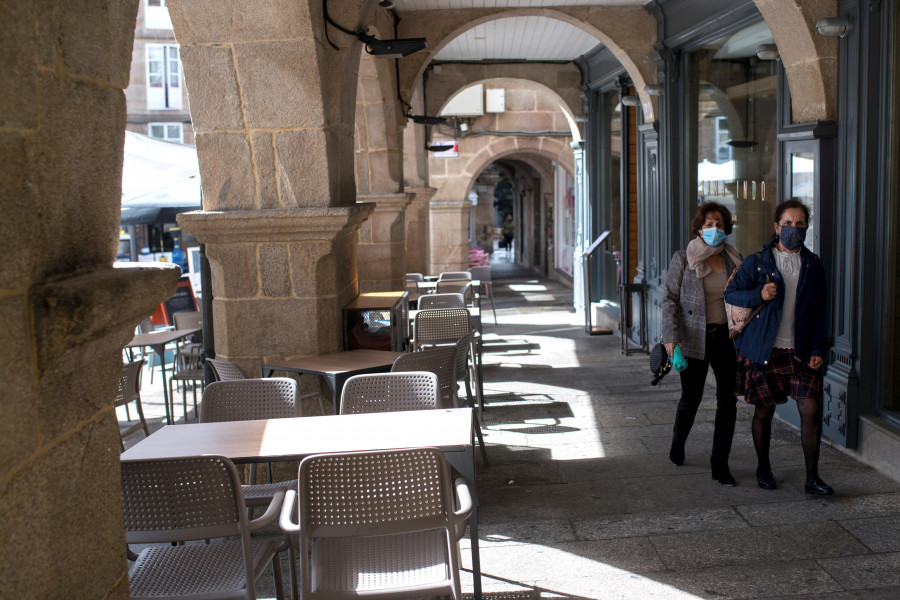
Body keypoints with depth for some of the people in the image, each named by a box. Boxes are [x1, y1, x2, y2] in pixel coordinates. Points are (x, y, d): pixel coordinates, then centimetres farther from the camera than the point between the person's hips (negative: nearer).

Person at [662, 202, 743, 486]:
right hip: (694, 338, -3)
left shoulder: (733, 259, 7)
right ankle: (677, 446, 35)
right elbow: (669, 299, -5)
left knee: (728, 399, 0)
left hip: (725, 337, 3)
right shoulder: (682, 259, -3)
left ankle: (720, 463, 11)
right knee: (691, 398, 7)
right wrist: (670, 335, -15)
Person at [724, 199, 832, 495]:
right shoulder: (756, 262, 0)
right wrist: (759, 296, -16)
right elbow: (730, 294, 3)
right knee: (764, 411, 7)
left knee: (811, 409, -5)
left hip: (800, 352, 2)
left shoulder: (813, 265, 8)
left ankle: (812, 478, 7)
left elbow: (820, 311, 10)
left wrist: (818, 349, 1)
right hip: (763, 351, -2)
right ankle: (763, 469, 27)